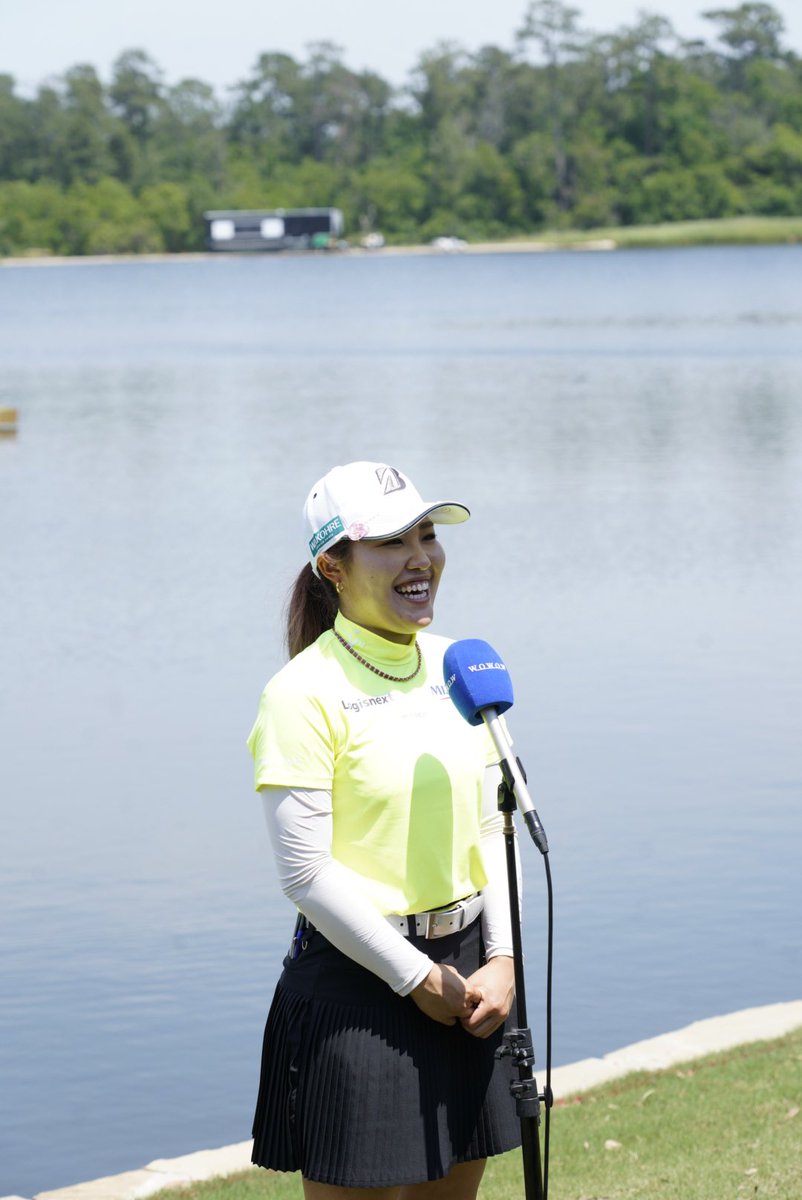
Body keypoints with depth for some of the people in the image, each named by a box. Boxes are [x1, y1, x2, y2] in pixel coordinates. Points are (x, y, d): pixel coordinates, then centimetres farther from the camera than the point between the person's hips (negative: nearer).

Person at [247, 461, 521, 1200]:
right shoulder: (306, 692, -13)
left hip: (466, 973, 7)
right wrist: (417, 978, -12)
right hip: (359, 984, -7)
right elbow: (306, 873, -16)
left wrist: (501, 958, -1)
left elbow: (488, 828, 11)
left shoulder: (455, 666, 8)